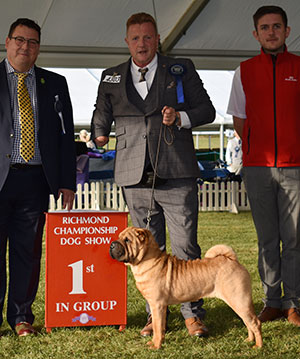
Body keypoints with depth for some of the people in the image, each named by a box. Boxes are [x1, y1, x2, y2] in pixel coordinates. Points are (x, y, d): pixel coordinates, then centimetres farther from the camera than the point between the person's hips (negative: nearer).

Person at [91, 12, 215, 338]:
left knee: (185, 247, -3)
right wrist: (99, 136, 14)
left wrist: (181, 118, -7)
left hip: (176, 176, -2)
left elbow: (207, 110, 9)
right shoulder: (111, 78, 15)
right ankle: (155, 314, 17)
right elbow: (101, 116, 29)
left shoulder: (181, 70, 9)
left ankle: (192, 314, 8)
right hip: (136, 178, 2)